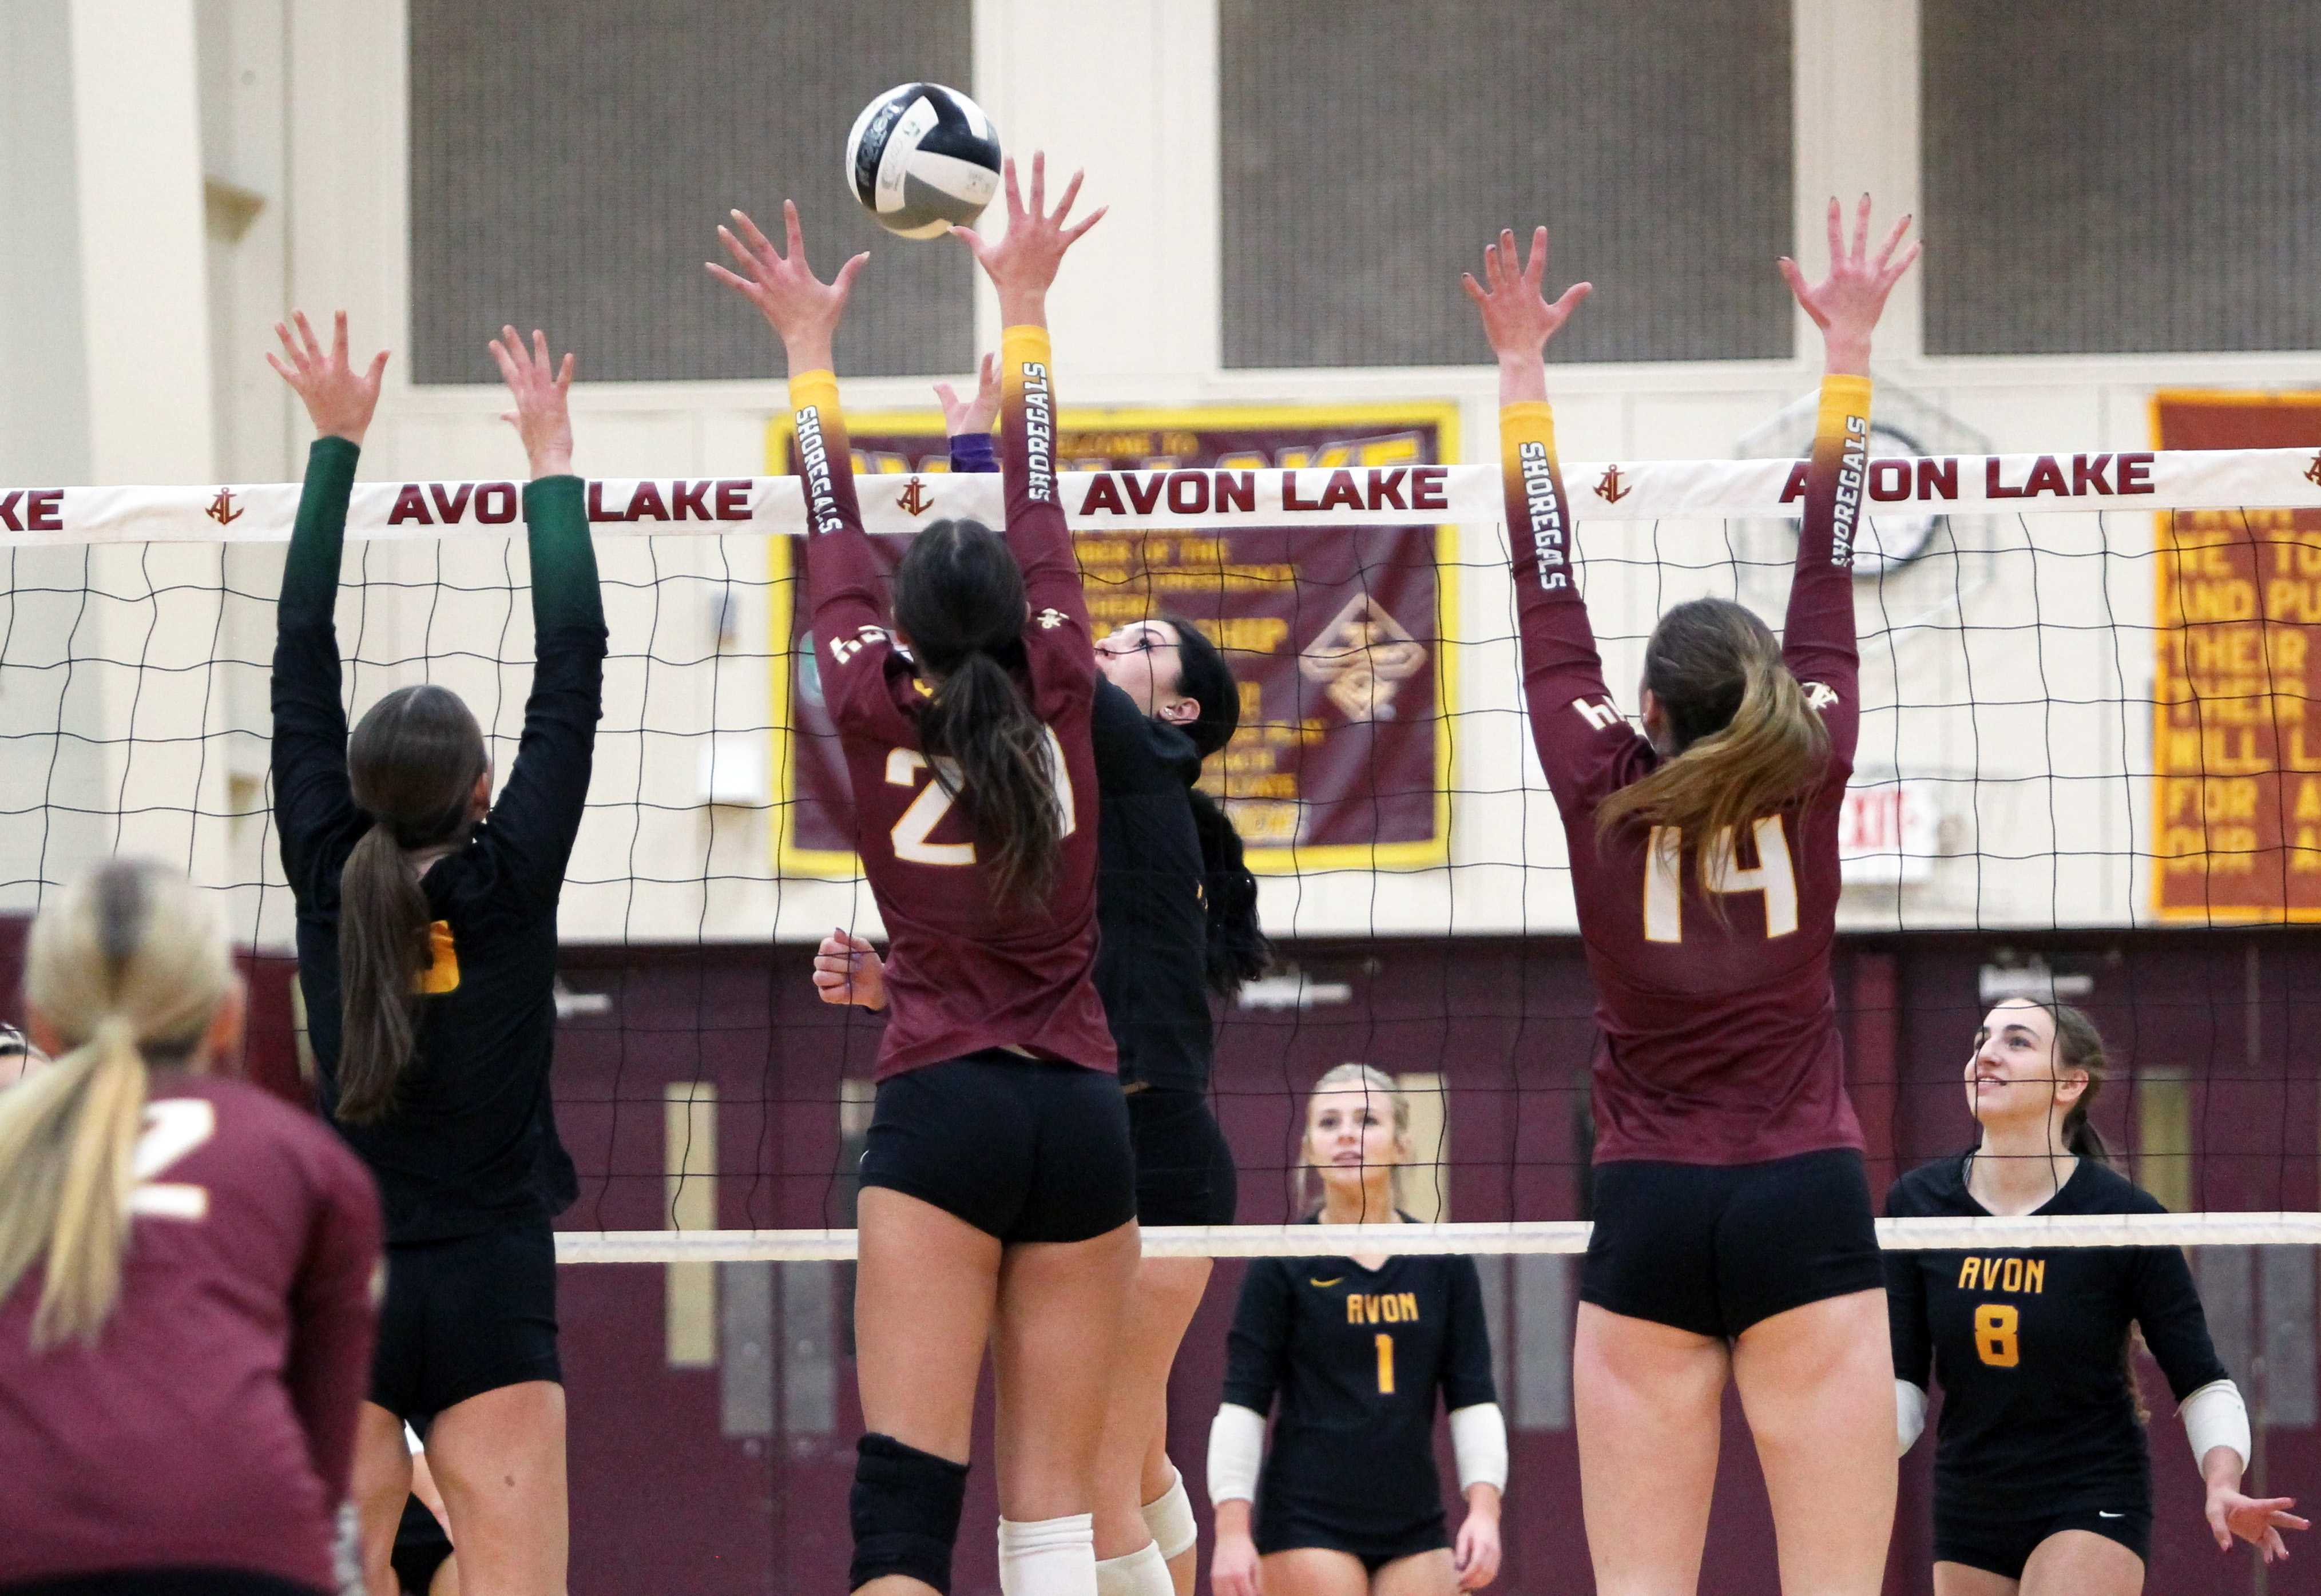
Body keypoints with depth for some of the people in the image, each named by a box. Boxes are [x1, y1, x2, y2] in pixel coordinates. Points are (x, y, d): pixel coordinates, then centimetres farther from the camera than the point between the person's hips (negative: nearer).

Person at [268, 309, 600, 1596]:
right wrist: (551, 463, 7)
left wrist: (337, 443, 12)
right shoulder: (509, 882, -6)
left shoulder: (329, 877, -1)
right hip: (491, 1295, -3)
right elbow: (571, 670, -1)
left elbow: (301, 661, 6)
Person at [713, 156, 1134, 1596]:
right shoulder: (1062, 707, 2)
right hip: (1081, 1113, 2)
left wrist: (811, 350, 26)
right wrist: (1025, 310, 24)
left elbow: (836, 540, 13)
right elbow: (1042, 511, 13)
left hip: (939, 1112, -2)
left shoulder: (876, 720, 0)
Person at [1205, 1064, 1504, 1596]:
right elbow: (1242, 1404, -2)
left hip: (1416, 1529, 3)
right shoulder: (1282, 1266, -1)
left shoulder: (1444, 1265, 7)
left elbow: (1473, 1398, 9)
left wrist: (1484, 1510, -3)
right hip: (1308, 1526, -3)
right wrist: (1232, 1529, -9)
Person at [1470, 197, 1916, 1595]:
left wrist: (1522, 369, 14)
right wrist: (1849, 351, 14)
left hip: (1648, 1216, 1)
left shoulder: (1600, 797, -2)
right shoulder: (1810, 780, -1)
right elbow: (1831, 571, 6)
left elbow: (1548, 587, 6)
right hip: (1807, 1207, -1)